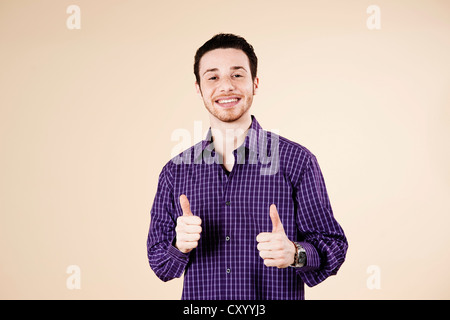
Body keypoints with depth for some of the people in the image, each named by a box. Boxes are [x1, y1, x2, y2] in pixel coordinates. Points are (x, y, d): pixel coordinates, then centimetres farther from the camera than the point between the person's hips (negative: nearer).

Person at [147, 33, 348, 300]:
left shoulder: (296, 160, -8)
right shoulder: (176, 171, 0)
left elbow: (333, 246, -5)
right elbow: (158, 260, 5)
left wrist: (294, 253, -23)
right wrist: (179, 247, -15)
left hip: (278, 298, -2)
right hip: (201, 297, 2)